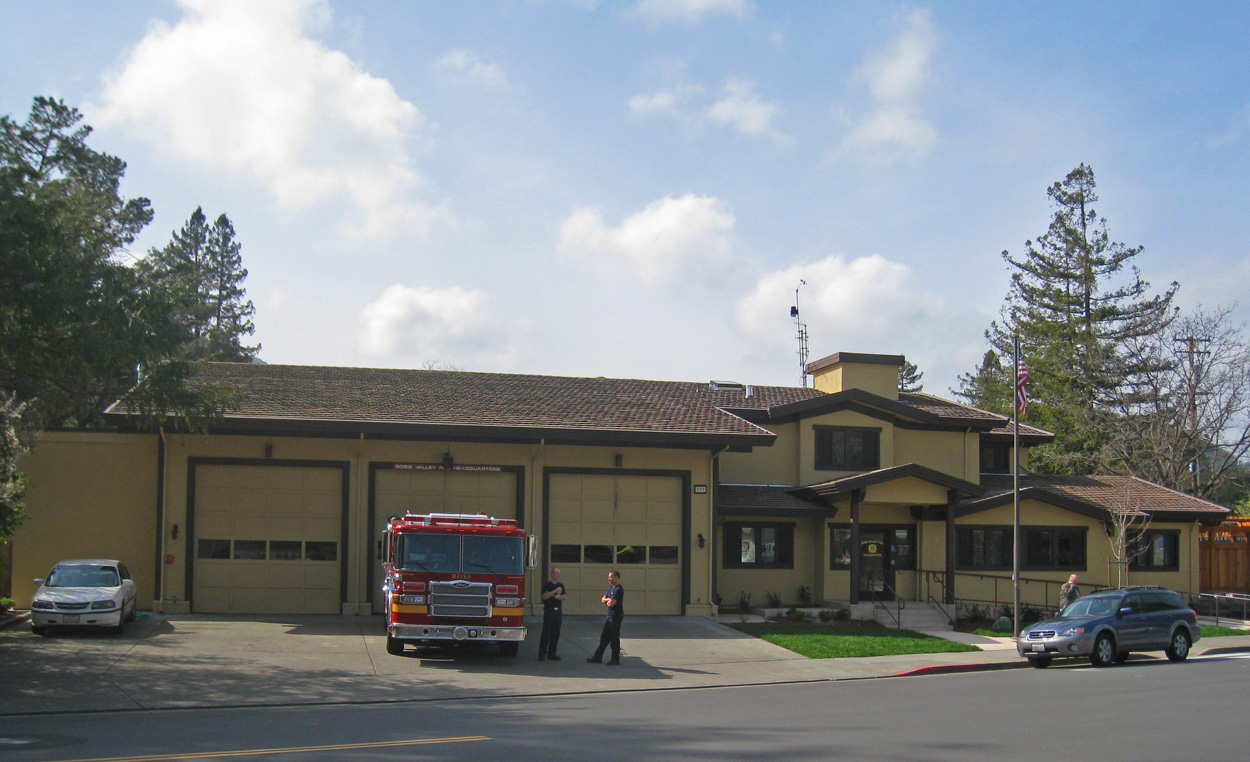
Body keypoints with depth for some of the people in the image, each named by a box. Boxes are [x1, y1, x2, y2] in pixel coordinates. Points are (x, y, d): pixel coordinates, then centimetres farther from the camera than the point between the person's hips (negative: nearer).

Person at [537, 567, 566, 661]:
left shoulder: (561, 585, 13)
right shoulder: (547, 584, -4)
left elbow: (563, 597, 10)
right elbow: (544, 596, -15)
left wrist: (557, 596, -8)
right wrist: (555, 591, -19)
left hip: (558, 611, 6)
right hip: (549, 611, -6)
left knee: (555, 633, 6)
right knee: (546, 633, -7)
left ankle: (551, 654, 13)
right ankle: (542, 654, -5)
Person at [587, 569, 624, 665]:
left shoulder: (619, 589, -17)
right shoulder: (611, 588, 15)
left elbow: (611, 603, -23)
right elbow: (603, 599, 14)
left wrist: (608, 601, -1)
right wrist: (609, 600, -6)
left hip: (616, 617, -10)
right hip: (610, 616, 10)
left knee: (614, 638, -2)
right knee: (604, 637, 12)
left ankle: (615, 659, 7)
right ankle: (598, 657, 18)